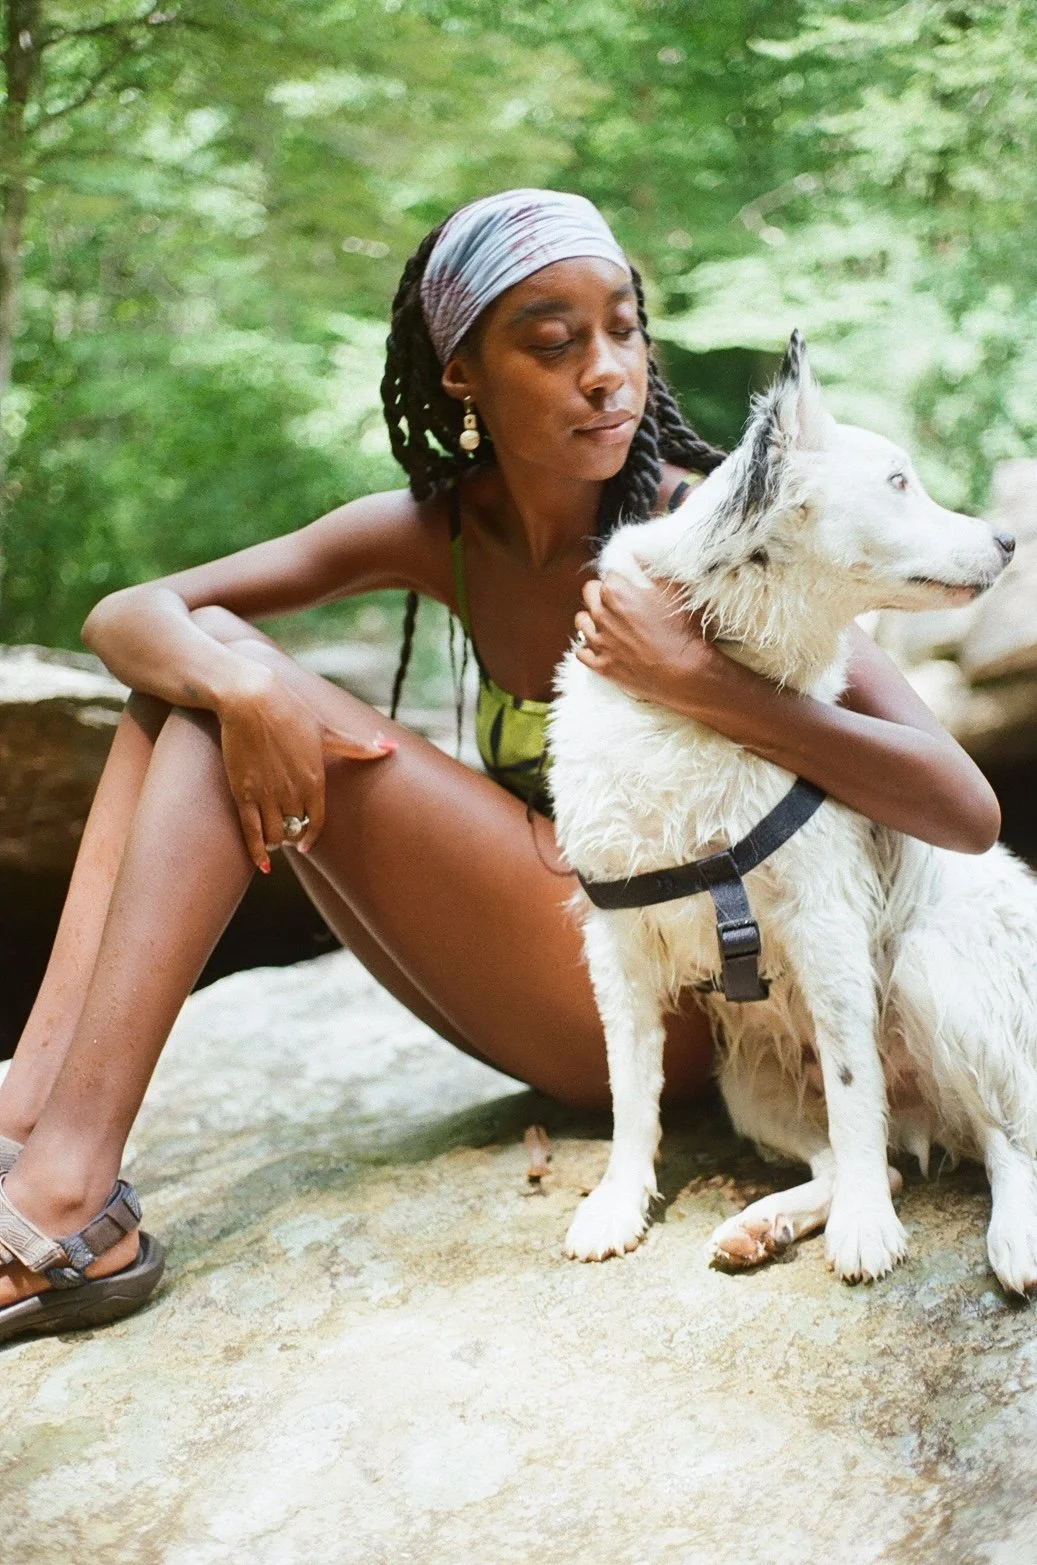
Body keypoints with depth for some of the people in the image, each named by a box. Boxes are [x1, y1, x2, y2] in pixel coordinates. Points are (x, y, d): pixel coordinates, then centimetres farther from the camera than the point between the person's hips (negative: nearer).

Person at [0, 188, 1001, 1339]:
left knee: (239, 688, -16)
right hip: (543, 1006, 6)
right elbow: (126, 616, -2)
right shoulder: (439, 530, 1)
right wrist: (234, 687, -25)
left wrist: (703, 684, -30)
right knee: (200, 665, -3)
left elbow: (969, 811, -19)